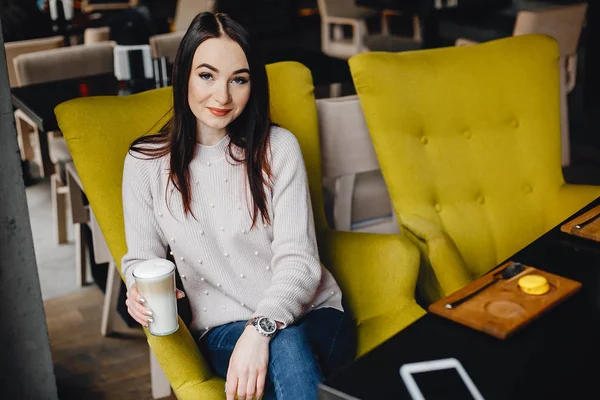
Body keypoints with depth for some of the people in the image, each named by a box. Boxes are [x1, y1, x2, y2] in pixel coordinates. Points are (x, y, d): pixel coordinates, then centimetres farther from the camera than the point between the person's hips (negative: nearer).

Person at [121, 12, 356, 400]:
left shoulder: (278, 147, -3)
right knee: (286, 351, -35)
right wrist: (139, 290, -13)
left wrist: (261, 329, -28)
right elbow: (141, 256, 13)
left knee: (289, 344, -36)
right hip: (224, 329, 0)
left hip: (310, 314, 0)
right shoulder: (145, 163, 1)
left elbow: (298, 260, -9)